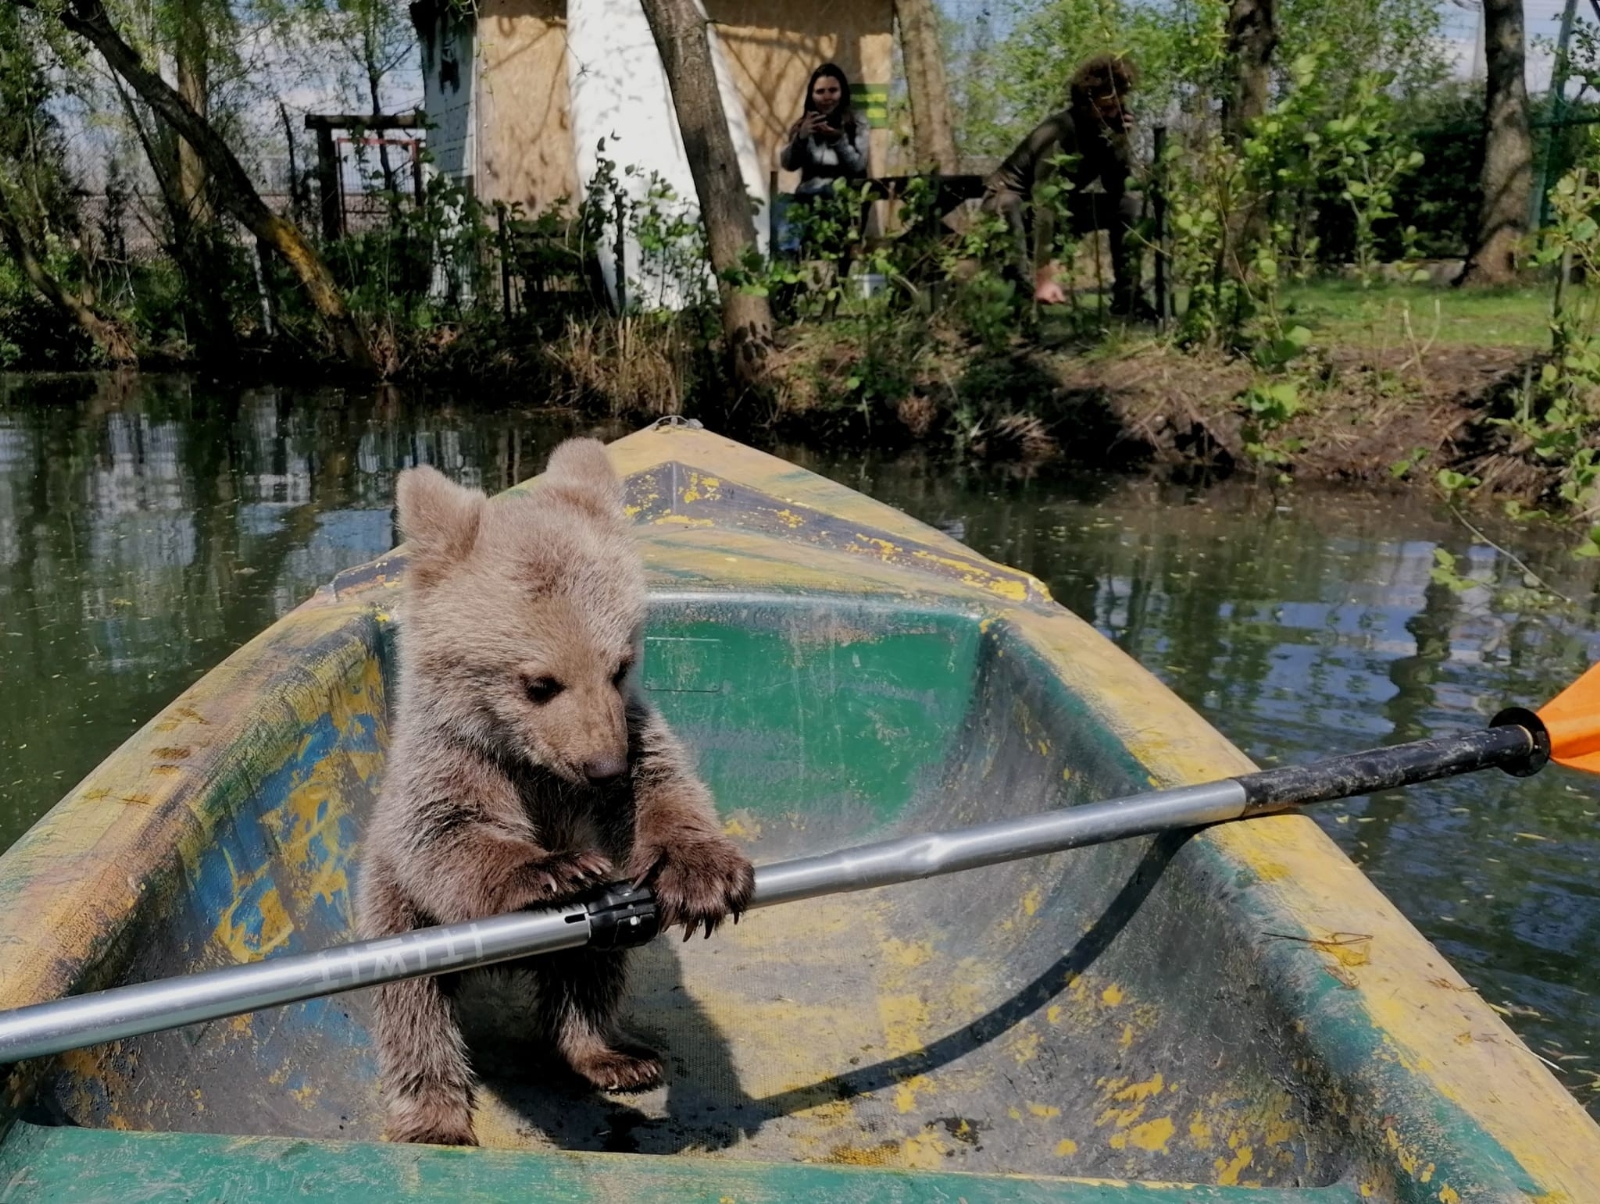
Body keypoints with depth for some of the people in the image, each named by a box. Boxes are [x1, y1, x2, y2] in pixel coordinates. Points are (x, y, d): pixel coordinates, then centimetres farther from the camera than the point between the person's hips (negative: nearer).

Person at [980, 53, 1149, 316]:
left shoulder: (1107, 130, -8)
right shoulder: (1058, 134, -30)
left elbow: (1119, 188, -11)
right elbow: (1042, 207, -37)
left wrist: (1119, 142, -25)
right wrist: (1044, 279, -44)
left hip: (1061, 207, 7)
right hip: (1009, 202, -7)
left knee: (1128, 205, -8)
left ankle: (1127, 296, -3)